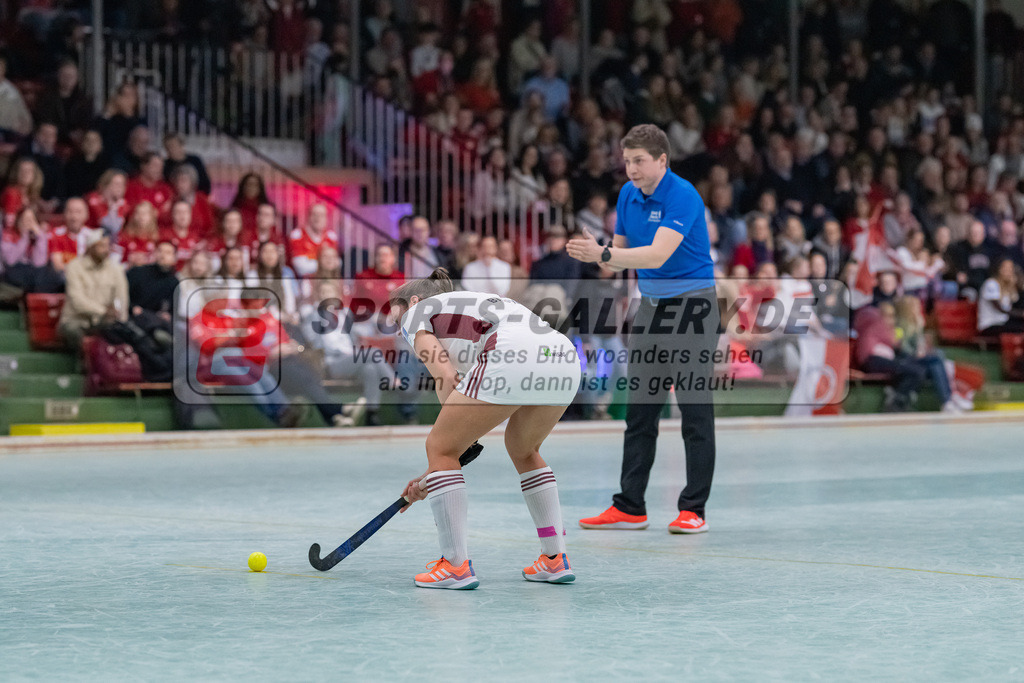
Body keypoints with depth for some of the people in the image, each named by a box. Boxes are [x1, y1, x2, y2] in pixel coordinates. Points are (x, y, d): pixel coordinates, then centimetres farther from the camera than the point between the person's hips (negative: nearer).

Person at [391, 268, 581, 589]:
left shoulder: (416, 313, 21)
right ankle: (555, 560, 28)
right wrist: (431, 475, 37)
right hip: (566, 359, 8)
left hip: (513, 357, -8)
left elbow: (446, 377, 4)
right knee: (524, 451, 32)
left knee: (440, 447, 9)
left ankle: (456, 566, 7)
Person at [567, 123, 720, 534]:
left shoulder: (683, 197, -18)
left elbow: (658, 255, -29)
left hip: (691, 303, -8)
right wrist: (595, 255, -12)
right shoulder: (627, 195, 5)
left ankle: (693, 509, -2)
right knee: (639, 410, 7)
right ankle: (630, 507, 11)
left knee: (695, 409, -6)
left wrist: (603, 253, -36)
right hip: (651, 306, 8)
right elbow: (621, 255, 10)